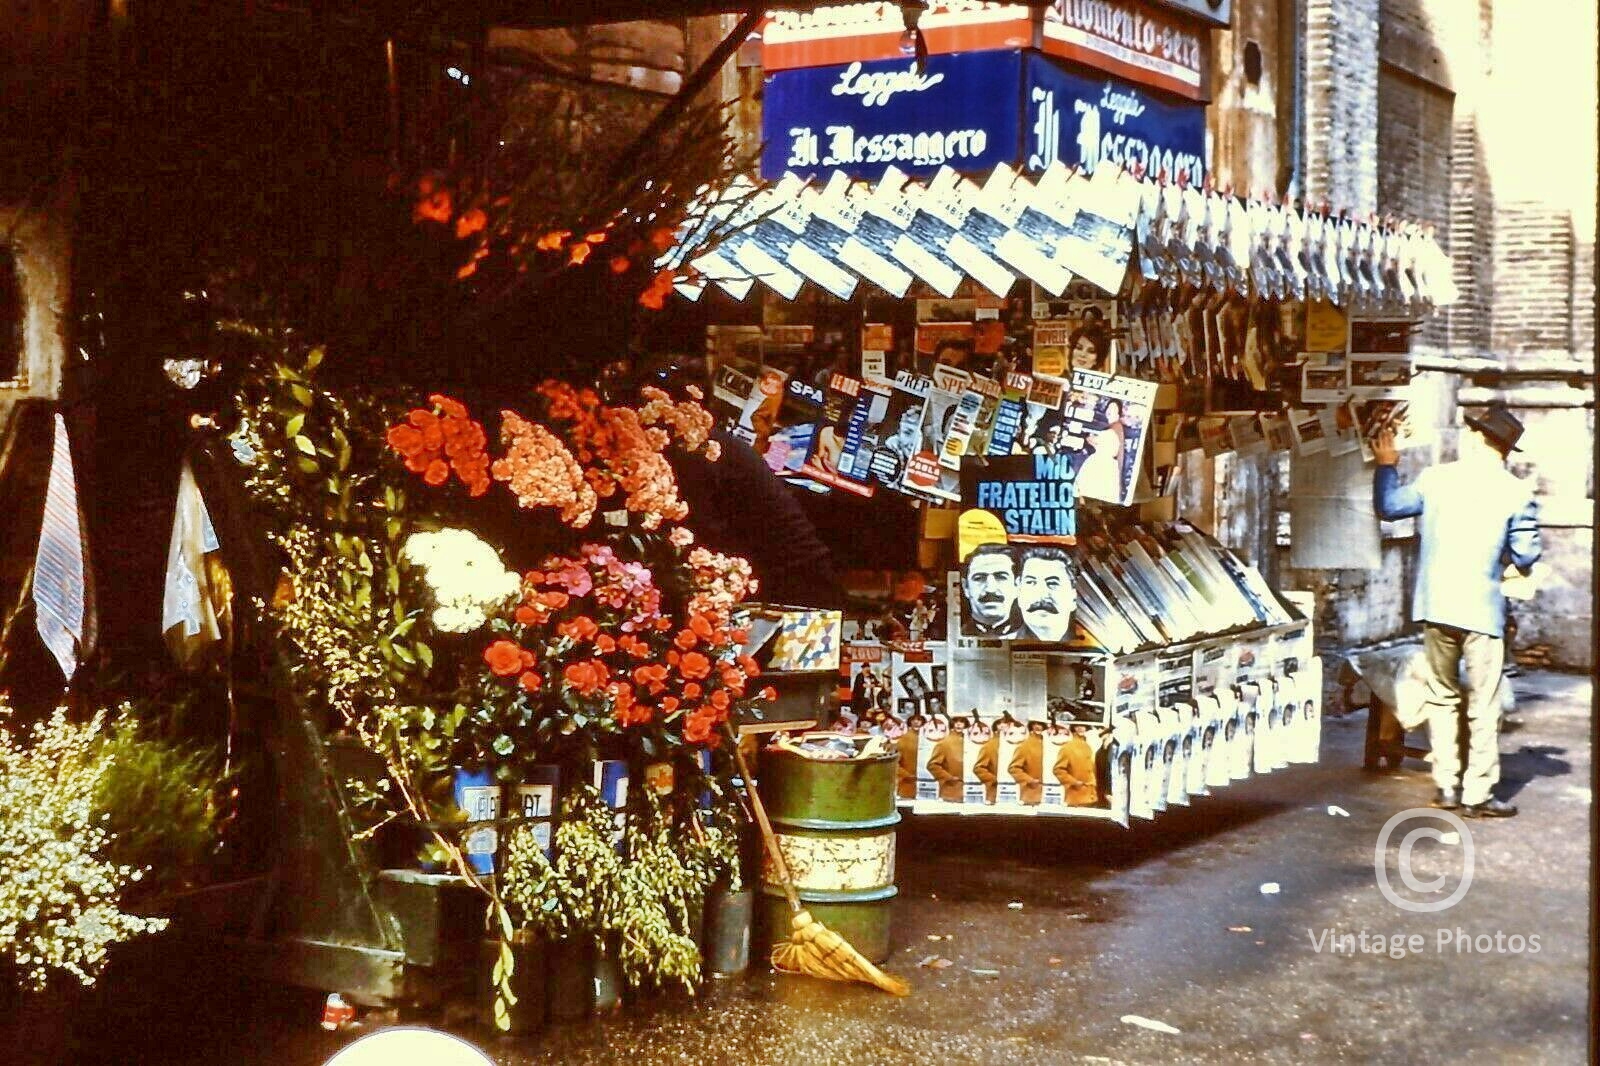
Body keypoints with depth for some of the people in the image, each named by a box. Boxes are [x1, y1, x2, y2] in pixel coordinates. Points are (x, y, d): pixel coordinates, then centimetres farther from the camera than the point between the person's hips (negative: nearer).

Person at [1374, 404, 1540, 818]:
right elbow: (1525, 556, -5)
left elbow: (1388, 507, 14)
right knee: (1483, 705, 4)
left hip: (1435, 605, 3)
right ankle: (1478, 794, 6)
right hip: (1482, 609, -3)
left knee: (1441, 696, 14)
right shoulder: (1516, 492, -5)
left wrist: (1386, 466, 30)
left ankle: (1446, 786, 17)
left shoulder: (1436, 478, 1)